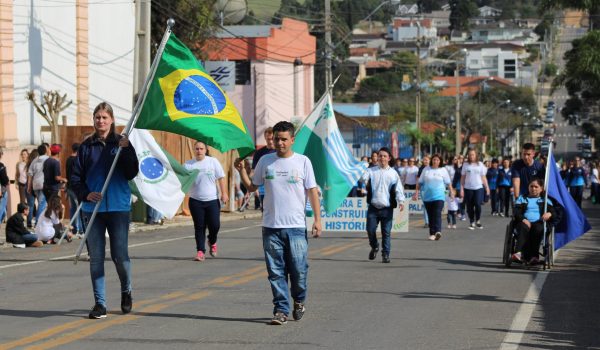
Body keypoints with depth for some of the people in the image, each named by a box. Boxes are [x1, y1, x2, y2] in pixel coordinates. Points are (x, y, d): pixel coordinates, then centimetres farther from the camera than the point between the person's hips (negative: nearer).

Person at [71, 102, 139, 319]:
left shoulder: (122, 143, 3)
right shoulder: (87, 146, 7)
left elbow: (132, 173, -6)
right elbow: (76, 177, 8)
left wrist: (125, 150, -18)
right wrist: (85, 194, -10)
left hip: (118, 207, -2)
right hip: (92, 209, 2)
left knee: (120, 255, -1)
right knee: (96, 258, 1)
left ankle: (126, 292, 26)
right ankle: (99, 303, 7)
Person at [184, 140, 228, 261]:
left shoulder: (213, 162, 2)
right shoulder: (188, 164, 4)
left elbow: (221, 178, 3)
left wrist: (224, 193, -3)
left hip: (212, 200, 0)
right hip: (195, 200, 0)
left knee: (215, 225, -2)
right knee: (199, 227, 1)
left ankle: (212, 242, 28)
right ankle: (200, 251, 6)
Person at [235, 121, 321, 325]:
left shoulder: (303, 162, 2)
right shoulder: (265, 161, 8)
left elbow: (312, 191, 3)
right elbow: (252, 187, 16)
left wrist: (317, 219, -3)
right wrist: (241, 171, -1)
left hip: (296, 226, -2)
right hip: (271, 226, 2)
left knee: (299, 269, -1)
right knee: (276, 271, 2)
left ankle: (299, 301, 25)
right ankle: (281, 310, 8)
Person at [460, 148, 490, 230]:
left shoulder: (480, 164, 7)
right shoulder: (466, 165, 6)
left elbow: (483, 177, 9)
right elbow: (462, 177, 6)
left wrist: (487, 187, 2)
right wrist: (461, 188, 0)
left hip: (478, 187, -1)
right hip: (468, 188, 1)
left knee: (478, 204, -14)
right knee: (469, 207, 3)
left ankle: (478, 220, 7)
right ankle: (472, 222, 17)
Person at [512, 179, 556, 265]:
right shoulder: (522, 198, 27)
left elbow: (553, 212, 11)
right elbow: (516, 212, 10)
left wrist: (549, 214, -15)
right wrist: (523, 219, -12)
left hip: (539, 222, 0)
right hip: (525, 222, 0)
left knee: (538, 229, -38)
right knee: (524, 228, -37)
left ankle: (534, 256, -46)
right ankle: (519, 253, -57)